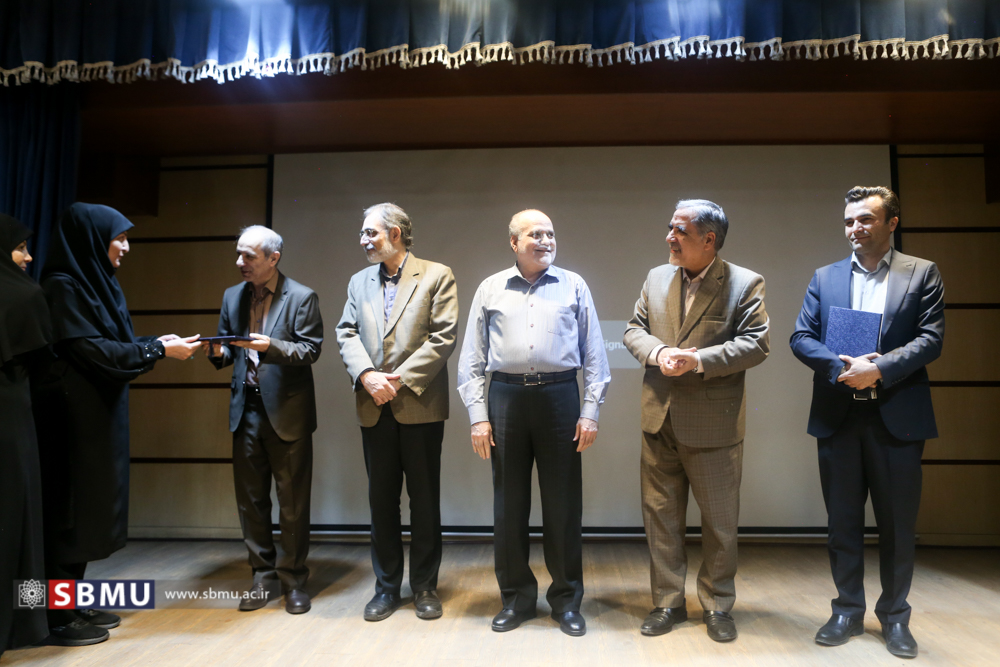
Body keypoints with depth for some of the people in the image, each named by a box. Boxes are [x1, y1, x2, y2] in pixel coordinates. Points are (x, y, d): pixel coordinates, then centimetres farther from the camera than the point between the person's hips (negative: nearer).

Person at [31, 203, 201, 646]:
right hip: (74, 414, -9)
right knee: (69, 509, -2)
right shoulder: (64, 286, -14)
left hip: (96, 413, 9)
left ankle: (76, 605, 25)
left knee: (86, 507, 14)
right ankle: (60, 619, 10)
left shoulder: (94, 282, 14)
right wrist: (158, 351, -14)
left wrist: (155, 344, 4)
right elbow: (90, 350, -18)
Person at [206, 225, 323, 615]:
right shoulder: (233, 297, 12)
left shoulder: (302, 297, -5)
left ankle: (294, 580, 18)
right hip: (247, 410, 5)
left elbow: (311, 350, -10)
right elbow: (229, 350, 15)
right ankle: (264, 577, 25)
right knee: (250, 499, 11)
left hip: (287, 412, -5)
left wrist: (271, 346, -25)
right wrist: (218, 352, -7)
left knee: (293, 503, 4)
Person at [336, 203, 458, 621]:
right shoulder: (359, 282, 14)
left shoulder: (437, 276, -1)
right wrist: (367, 375, -11)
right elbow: (347, 334, 7)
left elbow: (443, 337, -9)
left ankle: (425, 587, 21)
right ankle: (386, 587, 25)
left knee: (424, 499, 6)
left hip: (420, 406, -4)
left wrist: (400, 379, -14)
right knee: (381, 499, 11)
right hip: (375, 408, 4)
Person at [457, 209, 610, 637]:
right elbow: (472, 359, 6)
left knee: (563, 503, 5)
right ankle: (516, 597, 25)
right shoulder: (490, 289, 7)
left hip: (559, 397, -1)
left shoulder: (573, 286, 6)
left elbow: (594, 354, 5)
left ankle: (567, 600, 22)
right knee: (509, 502, 8)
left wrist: (591, 411, -2)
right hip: (506, 397, 1)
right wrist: (478, 416, 0)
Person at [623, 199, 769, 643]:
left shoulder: (745, 284, -5)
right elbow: (634, 330, 8)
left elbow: (756, 344, -12)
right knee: (661, 516, 12)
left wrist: (699, 361, -22)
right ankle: (668, 602, 28)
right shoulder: (656, 278, 8)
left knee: (720, 523, 9)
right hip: (660, 421, 4)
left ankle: (717, 606, 29)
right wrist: (658, 352, -13)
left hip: (713, 424, -4)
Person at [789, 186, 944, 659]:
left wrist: (878, 369, -19)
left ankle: (894, 616, 27)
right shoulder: (825, 278, 9)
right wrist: (842, 367, -15)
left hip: (897, 417, -1)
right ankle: (847, 611, 26)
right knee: (843, 521, 11)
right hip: (838, 416, 2)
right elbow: (801, 338, 2)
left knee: (898, 524, 9)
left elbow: (931, 340, -5)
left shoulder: (922, 274, 4)